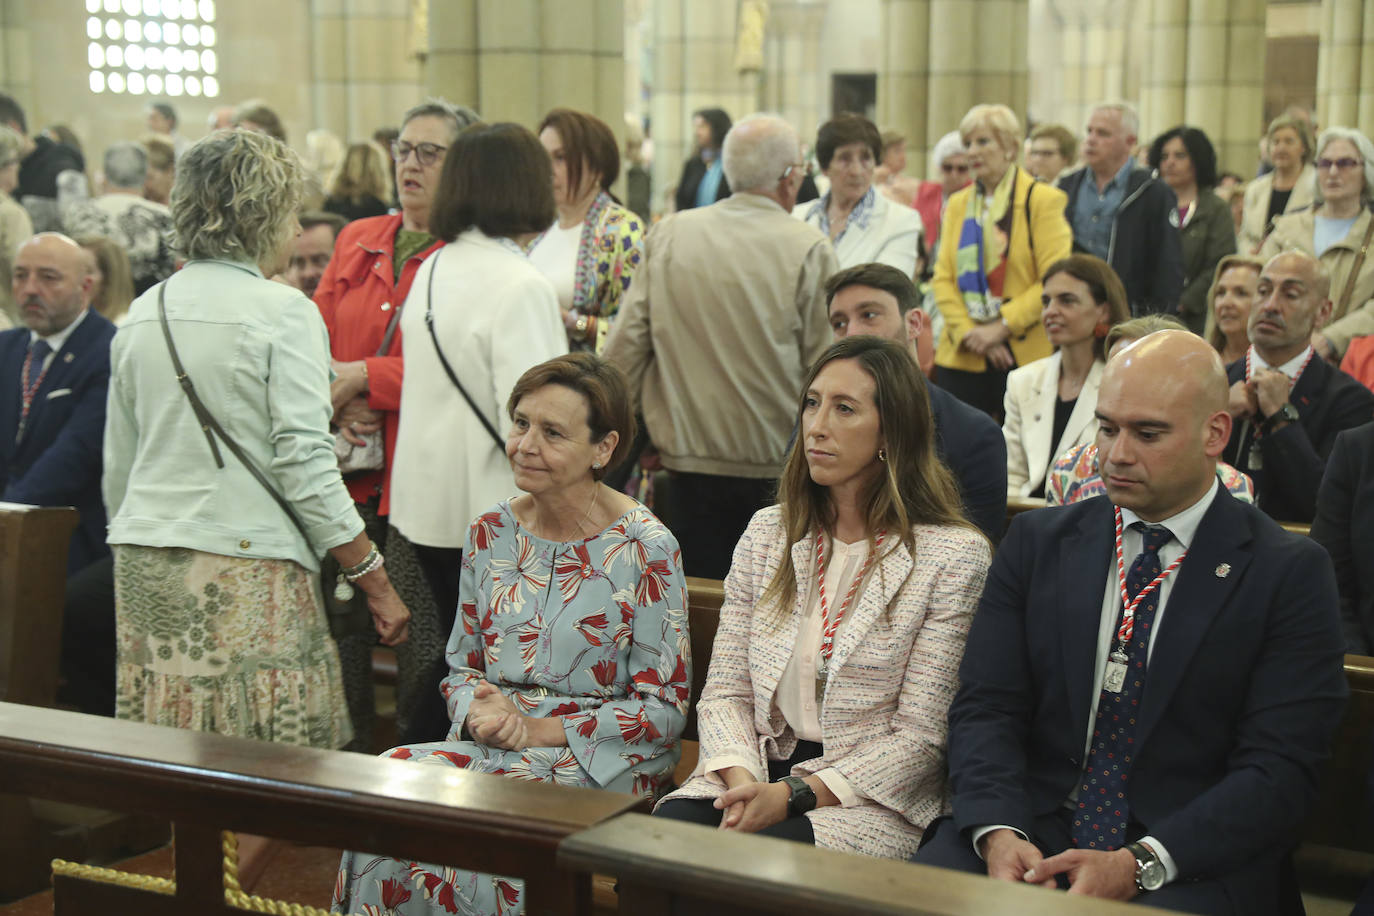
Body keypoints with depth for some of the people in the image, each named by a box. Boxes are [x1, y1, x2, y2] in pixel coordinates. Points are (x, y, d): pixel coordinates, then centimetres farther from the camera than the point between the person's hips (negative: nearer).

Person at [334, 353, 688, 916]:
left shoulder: (644, 549, -8)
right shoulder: (490, 534, 8)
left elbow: (663, 710, -7)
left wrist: (535, 729, -15)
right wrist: (477, 713, -7)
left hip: (597, 763, -5)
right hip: (486, 744, 5)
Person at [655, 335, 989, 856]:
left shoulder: (953, 554, -3)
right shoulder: (766, 534, 12)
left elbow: (922, 735, -6)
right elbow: (725, 692, 9)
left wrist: (794, 795, -15)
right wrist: (743, 781, -12)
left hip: (872, 800, -4)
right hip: (755, 773, 4)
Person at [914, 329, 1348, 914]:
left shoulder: (1290, 572, 0)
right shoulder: (1037, 541, 10)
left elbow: (1279, 771, -7)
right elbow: (985, 707, 5)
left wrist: (1138, 864, -18)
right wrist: (998, 833, -15)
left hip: (1193, 865, -2)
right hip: (1029, 828, 3)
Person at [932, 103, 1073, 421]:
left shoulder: (1043, 200, -1)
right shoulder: (957, 204, 15)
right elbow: (943, 277, 9)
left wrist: (1001, 328, -13)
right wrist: (969, 334, -6)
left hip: (1024, 356, -4)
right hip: (961, 357, 4)